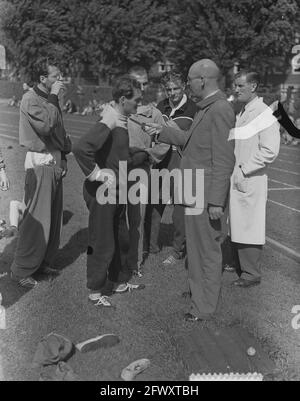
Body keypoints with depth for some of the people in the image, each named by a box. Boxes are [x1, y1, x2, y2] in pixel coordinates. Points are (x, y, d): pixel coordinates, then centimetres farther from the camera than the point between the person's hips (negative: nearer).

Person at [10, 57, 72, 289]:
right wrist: (53, 97, -18)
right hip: (40, 163, -8)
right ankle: (21, 270, 3)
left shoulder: (51, 99, 14)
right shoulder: (31, 99, -11)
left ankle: (43, 262, 24)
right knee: (37, 219, -7)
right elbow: (45, 126, -26)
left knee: (54, 217, 12)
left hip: (55, 162, 9)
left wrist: (63, 157, 10)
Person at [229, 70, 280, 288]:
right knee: (237, 226, 14)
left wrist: (243, 171, -17)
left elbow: (270, 151, -19)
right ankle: (240, 265, 27)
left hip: (250, 181, -8)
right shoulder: (242, 113, 14)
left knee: (249, 227, 0)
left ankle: (251, 274, 12)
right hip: (235, 180, 8)